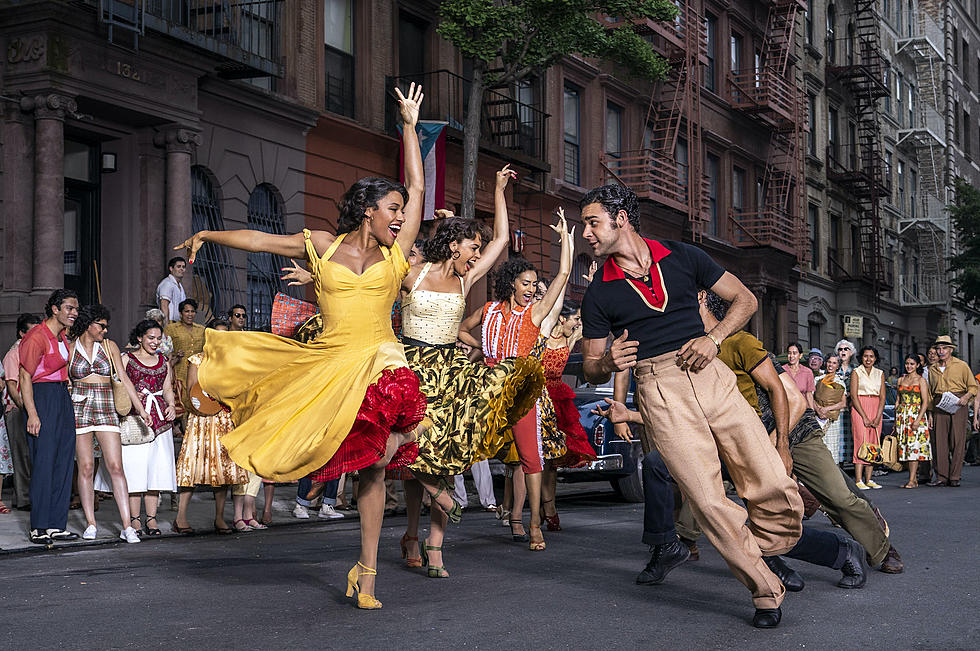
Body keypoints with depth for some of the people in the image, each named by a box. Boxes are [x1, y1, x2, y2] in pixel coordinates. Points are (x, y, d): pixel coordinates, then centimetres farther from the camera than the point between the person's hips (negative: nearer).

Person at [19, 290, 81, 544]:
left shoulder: (62, 337, 14)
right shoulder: (37, 336, -12)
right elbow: (25, 378, -15)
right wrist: (32, 414, -20)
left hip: (63, 398, 9)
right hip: (42, 398, -9)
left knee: (64, 461, 6)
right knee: (44, 461, -8)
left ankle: (56, 525, 11)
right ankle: (39, 528, -3)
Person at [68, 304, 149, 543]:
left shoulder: (109, 346, 9)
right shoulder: (70, 348, 4)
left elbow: (123, 379, 9)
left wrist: (140, 408, 4)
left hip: (106, 410, 1)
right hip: (79, 409, -1)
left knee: (116, 467, -7)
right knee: (86, 467, -1)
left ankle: (127, 526, -8)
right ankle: (91, 524, 9)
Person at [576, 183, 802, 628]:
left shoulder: (682, 257, 11)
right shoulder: (599, 294, 10)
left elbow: (745, 299, 15)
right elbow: (590, 370, 14)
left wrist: (713, 338, -2)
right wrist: (608, 363, -10)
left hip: (711, 376, 2)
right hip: (658, 390, -1)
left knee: (776, 488, -9)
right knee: (709, 502, -14)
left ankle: (759, 560, 18)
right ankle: (766, 592, 2)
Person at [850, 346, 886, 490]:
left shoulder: (880, 373, 11)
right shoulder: (856, 372, 1)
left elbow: (882, 397, 7)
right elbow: (854, 396, -6)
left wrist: (878, 417, -5)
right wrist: (864, 417, -12)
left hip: (876, 409, 4)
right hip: (859, 408, -4)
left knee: (874, 443, 0)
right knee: (861, 442, -12)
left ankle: (868, 479, 4)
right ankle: (858, 480, -14)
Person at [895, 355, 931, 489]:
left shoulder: (921, 380, -2)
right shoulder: (901, 380, 14)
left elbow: (925, 402, -8)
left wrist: (918, 419, -18)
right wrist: (896, 420, 11)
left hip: (916, 415, -5)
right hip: (902, 416, 5)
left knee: (914, 446, -11)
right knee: (905, 446, 2)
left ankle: (912, 481, -12)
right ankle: (914, 479, 8)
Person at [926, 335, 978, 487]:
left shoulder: (961, 365, 6)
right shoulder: (932, 368, 16)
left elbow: (973, 386, 7)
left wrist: (966, 396, -13)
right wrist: (930, 413, 13)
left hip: (957, 405, -3)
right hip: (939, 405, 3)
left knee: (957, 441, -5)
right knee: (940, 441, -2)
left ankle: (954, 477, -2)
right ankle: (941, 477, 0)